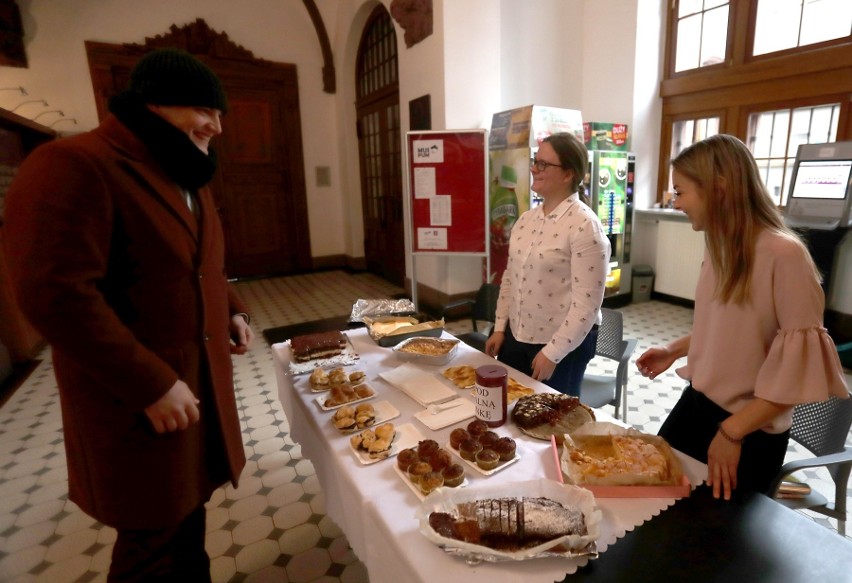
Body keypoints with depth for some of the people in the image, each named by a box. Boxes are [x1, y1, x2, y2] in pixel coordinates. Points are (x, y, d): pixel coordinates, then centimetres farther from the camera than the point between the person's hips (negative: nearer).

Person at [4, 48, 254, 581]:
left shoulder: (184, 178, 13)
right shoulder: (73, 167, -16)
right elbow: (55, 294, -24)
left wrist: (232, 311, 5)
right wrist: (151, 384, -23)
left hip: (200, 378, 8)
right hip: (138, 399, -8)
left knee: (190, 516, 22)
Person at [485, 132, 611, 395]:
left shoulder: (584, 225, -18)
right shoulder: (526, 219, 4)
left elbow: (587, 303, -20)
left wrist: (552, 353, -17)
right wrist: (499, 327, 8)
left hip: (564, 345, -6)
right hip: (515, 337, 7)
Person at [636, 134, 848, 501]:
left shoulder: (784, 255, -24)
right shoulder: (720, 248, 0)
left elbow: (801, 364, -22)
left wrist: (732, 431, -22)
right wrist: (674, 349, 7)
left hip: (751, 432, -7)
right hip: (695, 404, 7)